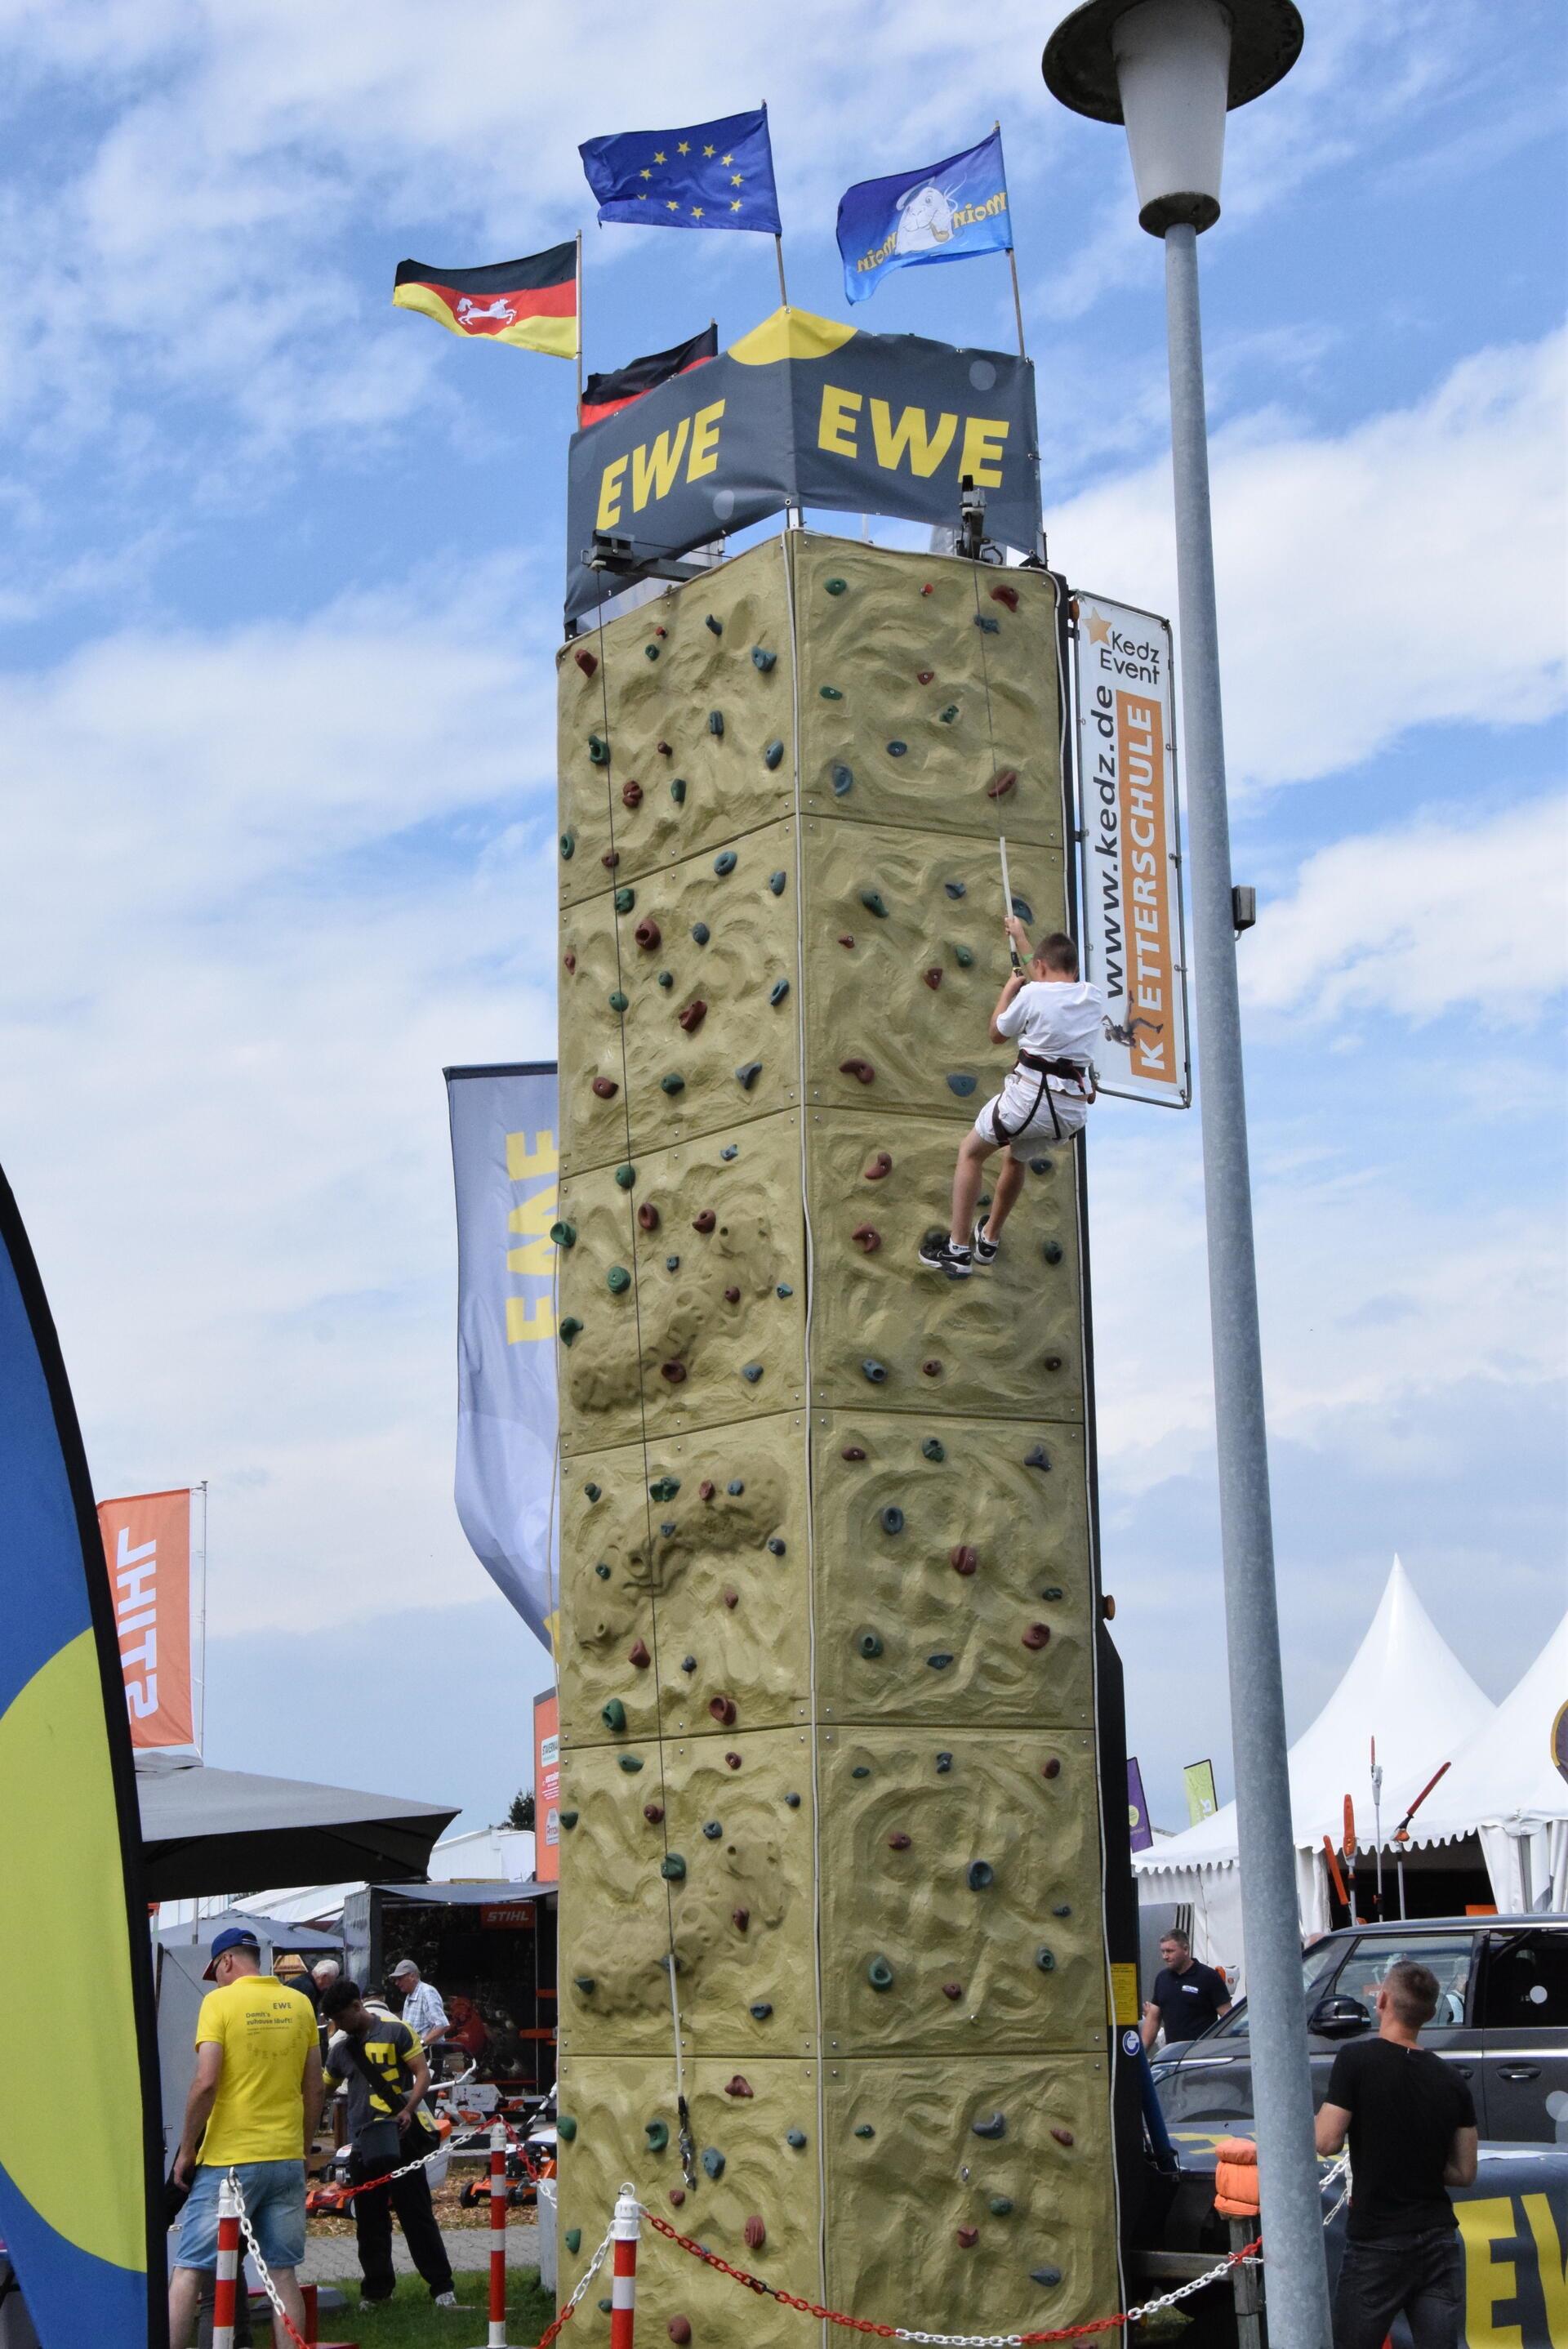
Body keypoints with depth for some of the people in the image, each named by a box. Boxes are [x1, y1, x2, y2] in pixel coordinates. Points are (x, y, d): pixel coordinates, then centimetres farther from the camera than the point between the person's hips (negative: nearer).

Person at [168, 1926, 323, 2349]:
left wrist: (186, 2151, -4)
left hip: (228, 2159, -5)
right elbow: (314, 2088, 11)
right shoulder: (299, 2004, 9)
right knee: (283, 2273, 9)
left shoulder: (220, 2001, -6)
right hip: (287, 2157, 5)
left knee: (188, 2270, 0)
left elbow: (206, 2083, -14)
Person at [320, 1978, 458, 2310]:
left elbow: (422, 2073, -6)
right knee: (369, 2221, 8)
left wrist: (408, 2110, -20)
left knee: (416, 2213, -4)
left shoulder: (394, 2031, -3)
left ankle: (441, 2286, 0)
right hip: (363, 2143, 5)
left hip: (400, 2137, -5)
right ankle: (377, 2288, 19)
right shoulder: (340, 2046, 12)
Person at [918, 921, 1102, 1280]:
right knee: (1017, 1158, 34)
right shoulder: (1094, 999, 9)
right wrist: (1022, 939, 41)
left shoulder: (1033, 995, -8)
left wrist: (1009, 990, 22)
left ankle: (959, 1250, 12)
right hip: (1072, 1113, 6)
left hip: (1030, 1098, -6)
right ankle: (989, 1239, 48)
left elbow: (997, 1034, 9)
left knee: (970, 1152, 19)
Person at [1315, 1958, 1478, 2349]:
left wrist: (1325, 2111, 8)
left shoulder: (1356, 2060, -12)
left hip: (1377, 2243, -4)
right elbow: (1465, 2173, 8)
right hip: (1440, 2240, 4)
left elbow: (1326, 2141, -12)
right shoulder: (1452, 2081, 4)